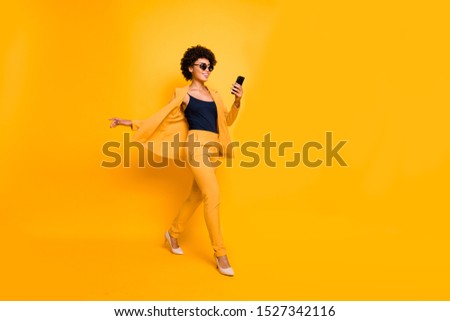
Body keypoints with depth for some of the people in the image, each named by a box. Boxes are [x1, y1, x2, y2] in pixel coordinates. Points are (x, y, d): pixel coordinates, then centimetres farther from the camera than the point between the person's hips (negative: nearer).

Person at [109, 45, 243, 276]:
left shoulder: (214, 94, 20)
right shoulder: (183, 94, 5)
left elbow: (227, 120, 21)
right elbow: (161, 118, 9)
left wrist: (237, 102, 4)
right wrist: (130, 123, 4)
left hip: (212, 149, 7)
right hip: (197, 146, -7)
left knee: (196, 196, 13)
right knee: (212, 196, -16)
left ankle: (173, 233, 36)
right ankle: (220, 254, -10)